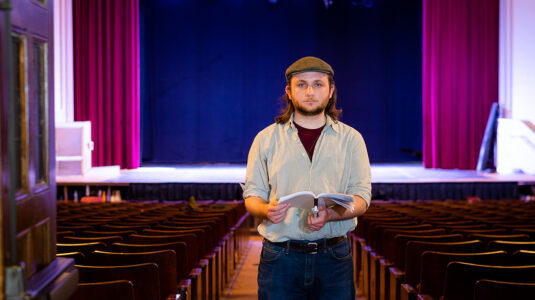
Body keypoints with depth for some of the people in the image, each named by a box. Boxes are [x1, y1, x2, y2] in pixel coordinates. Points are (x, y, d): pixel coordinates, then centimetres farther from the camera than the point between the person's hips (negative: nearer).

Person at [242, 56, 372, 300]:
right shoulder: (266, 138, 8)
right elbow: (252, 195, 8)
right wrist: (267, 209, -16)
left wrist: (329, 215, -19)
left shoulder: (350, 139, 8)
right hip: (280, 258, 0)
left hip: (334, 257, 1)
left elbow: (361, 198, 1)